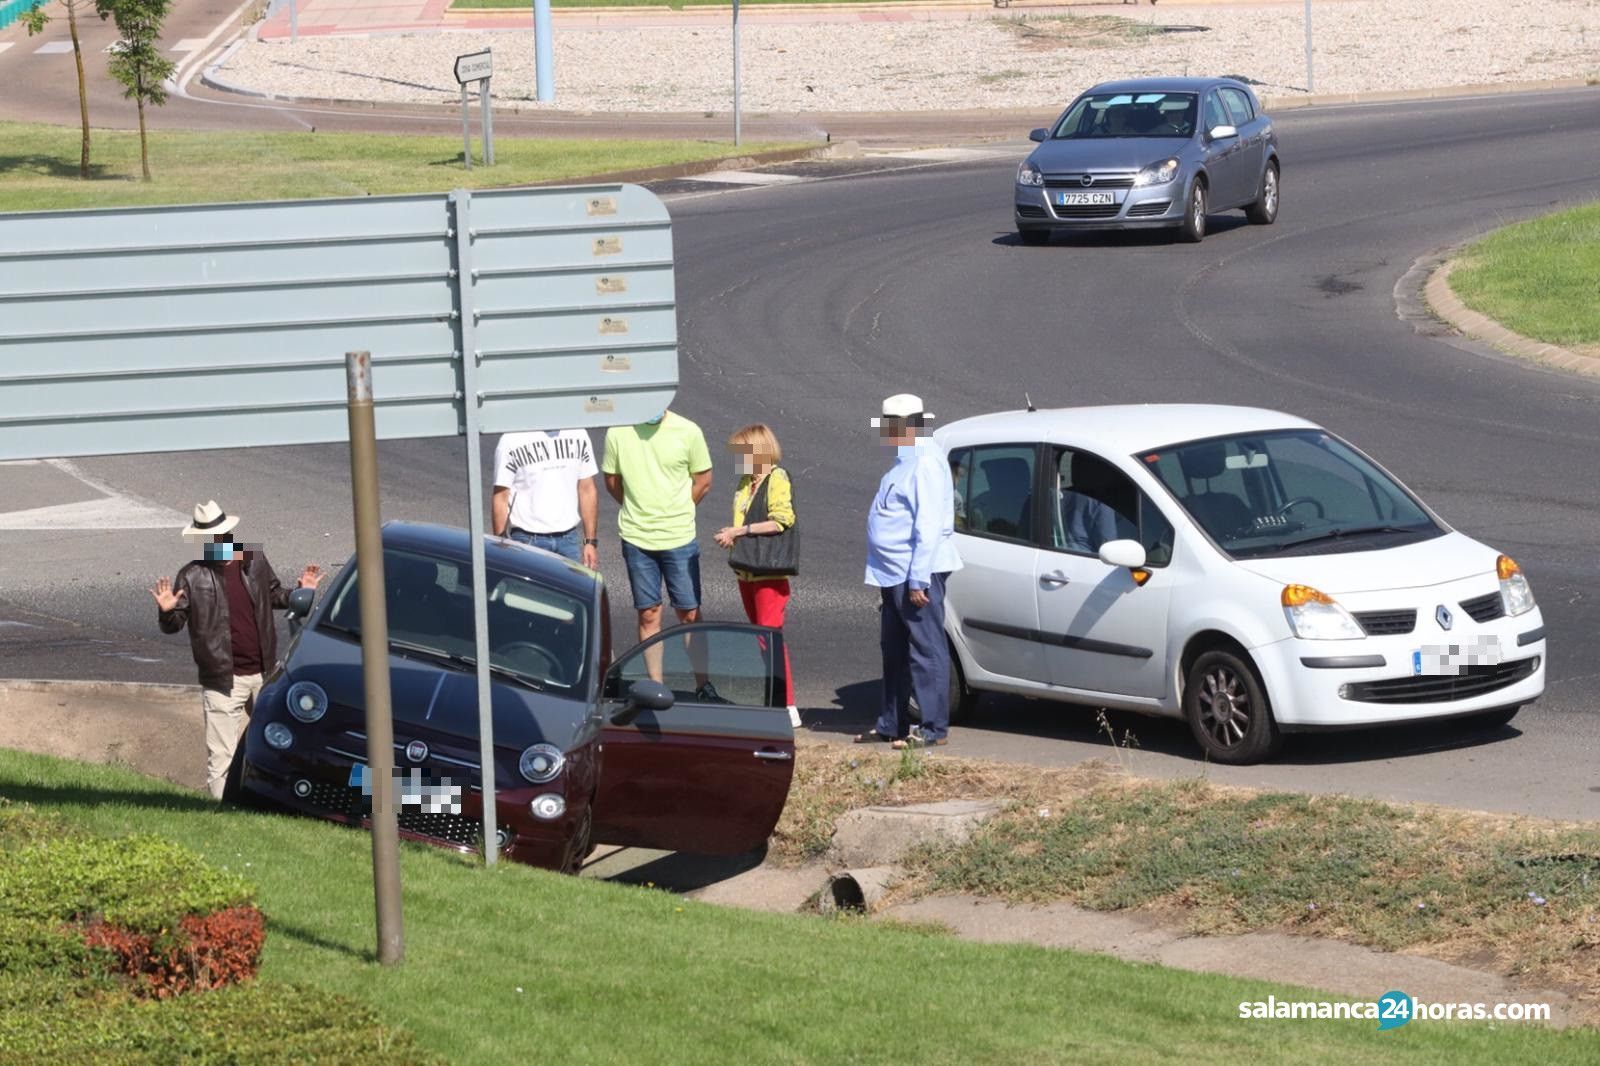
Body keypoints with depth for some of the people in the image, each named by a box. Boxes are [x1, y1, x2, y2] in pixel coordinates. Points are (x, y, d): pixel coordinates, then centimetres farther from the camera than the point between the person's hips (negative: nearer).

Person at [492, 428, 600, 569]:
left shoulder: (578, 435, 6)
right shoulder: (511, 441, -7)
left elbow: (587, 490, 10)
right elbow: (501, 498, -5)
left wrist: (591, 541, 7)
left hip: (569, 539, 4)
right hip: (527, 540, -4)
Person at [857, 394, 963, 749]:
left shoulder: (925, 463, -16)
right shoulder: (907, 461, 17)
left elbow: (928, 526, -22)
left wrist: (918, 579, -25)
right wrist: (899, 576, 20)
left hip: (917, 574, -11)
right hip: (895, 572, 11)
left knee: (926, 650, -7)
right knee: (894, 651, 16)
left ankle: (934, 727, -5)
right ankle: (892, 723, 24)